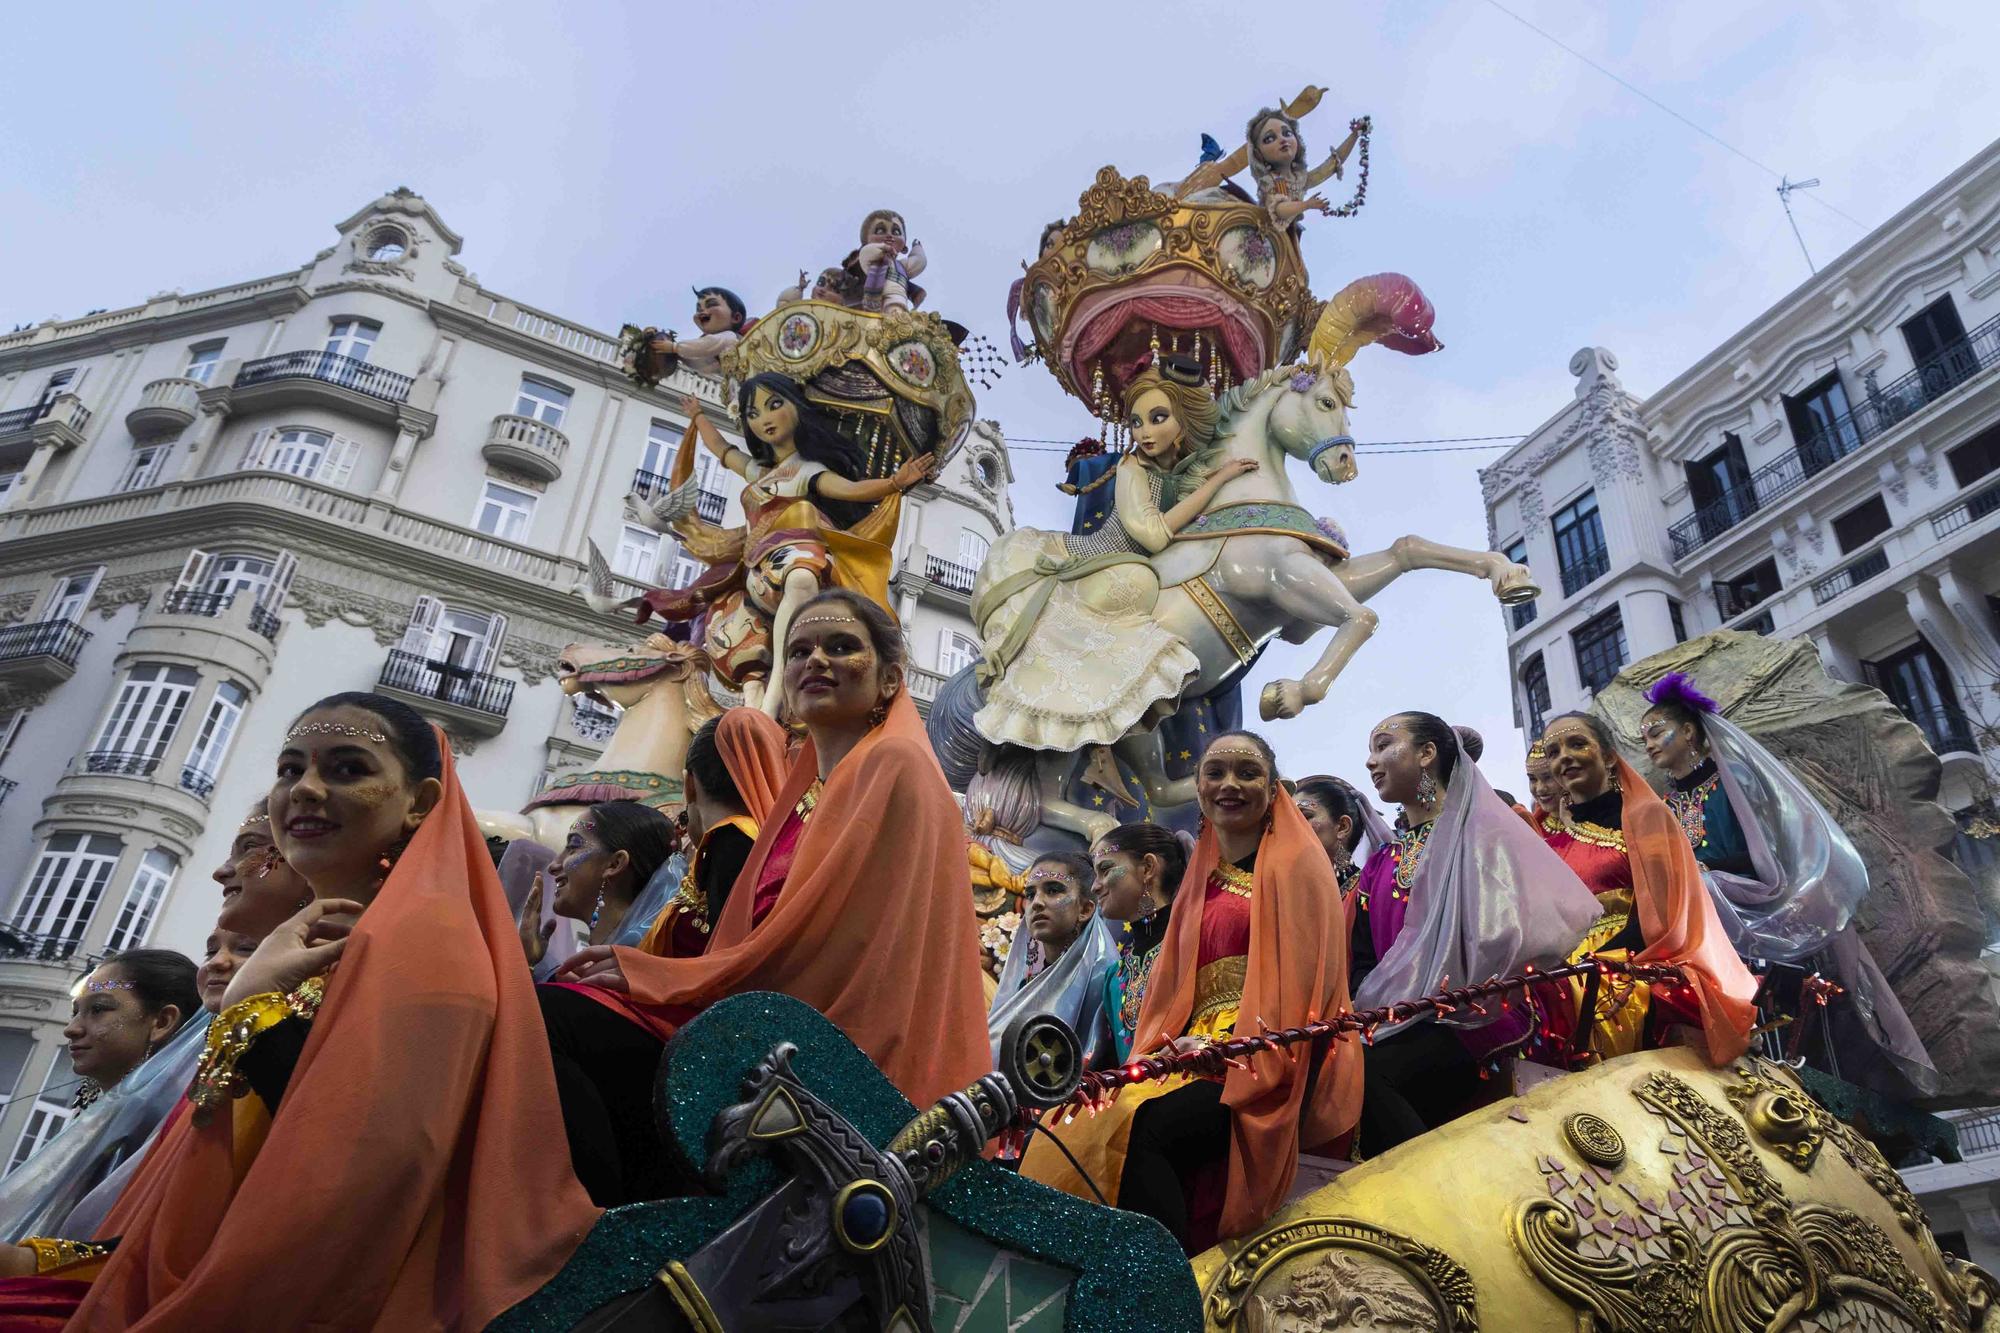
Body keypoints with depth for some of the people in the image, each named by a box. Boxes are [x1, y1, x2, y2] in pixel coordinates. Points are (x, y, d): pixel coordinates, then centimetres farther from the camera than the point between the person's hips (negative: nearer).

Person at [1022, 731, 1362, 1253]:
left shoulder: (1295, 863, 4)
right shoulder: (1201, 878, 22)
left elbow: (1305, 975, -7)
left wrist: (1224, 1045, -16)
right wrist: (1173, 1043, -2)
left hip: (1268, 1064, -5)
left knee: (1140, 1127, -31)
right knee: (1082, 1123, -23)